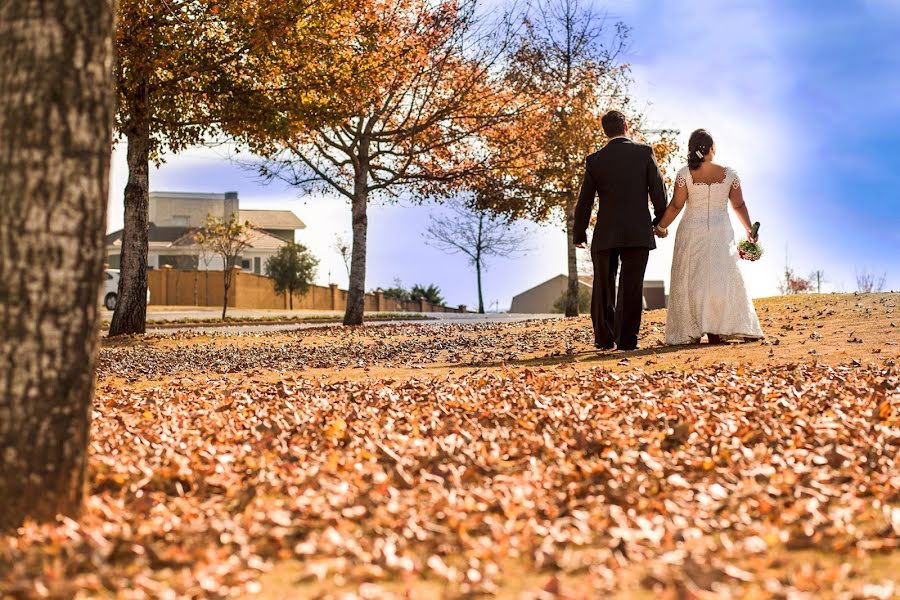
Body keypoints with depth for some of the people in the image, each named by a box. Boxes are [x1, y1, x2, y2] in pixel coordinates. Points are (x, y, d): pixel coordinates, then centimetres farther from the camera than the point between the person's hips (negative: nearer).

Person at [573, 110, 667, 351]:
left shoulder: (594, 160, 2)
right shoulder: (645, 152, -1)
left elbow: (584, 203, 4)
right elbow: (659, 191, -2)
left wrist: (579, 235, 15)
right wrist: (660, 221, 13)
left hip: (605, 235, 1)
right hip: (639, 233, -1)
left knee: (603, 288, 13)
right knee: (631, 289, 3)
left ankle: (604, 338, 15)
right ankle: (627, 339, 0)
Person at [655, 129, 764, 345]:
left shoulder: (685, 174, -7)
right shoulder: (729, 174, -2)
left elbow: (676, 206, -6)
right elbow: (739, 205, 5)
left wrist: (661, 226, 9)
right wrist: (750, 229, 18)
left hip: (691, 233, -1)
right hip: (721, 233, 1)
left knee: (691, 281, 5)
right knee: (720, 279, 4)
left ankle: (692, 332, 2)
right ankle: (715, 331, -3)